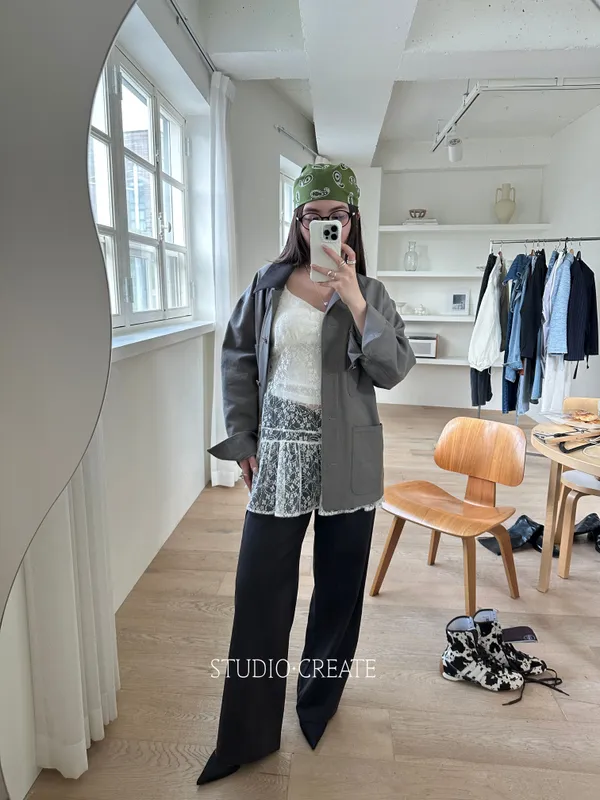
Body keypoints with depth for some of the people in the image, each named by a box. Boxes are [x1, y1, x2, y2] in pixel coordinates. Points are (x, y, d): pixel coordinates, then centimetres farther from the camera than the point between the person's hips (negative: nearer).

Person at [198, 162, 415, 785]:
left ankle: (319, 704, 39)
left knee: (339, 586, 13)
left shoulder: (370, 292, 2)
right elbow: (237, 361, 7)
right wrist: (243, 439, 3)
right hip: (278, 453, 0)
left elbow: (392, 370, -10)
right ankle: (247, 734, 24)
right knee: (259, 591, 4)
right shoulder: (269, 284, 3)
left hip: (346, 459, 1)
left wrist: (353, 299, -19)